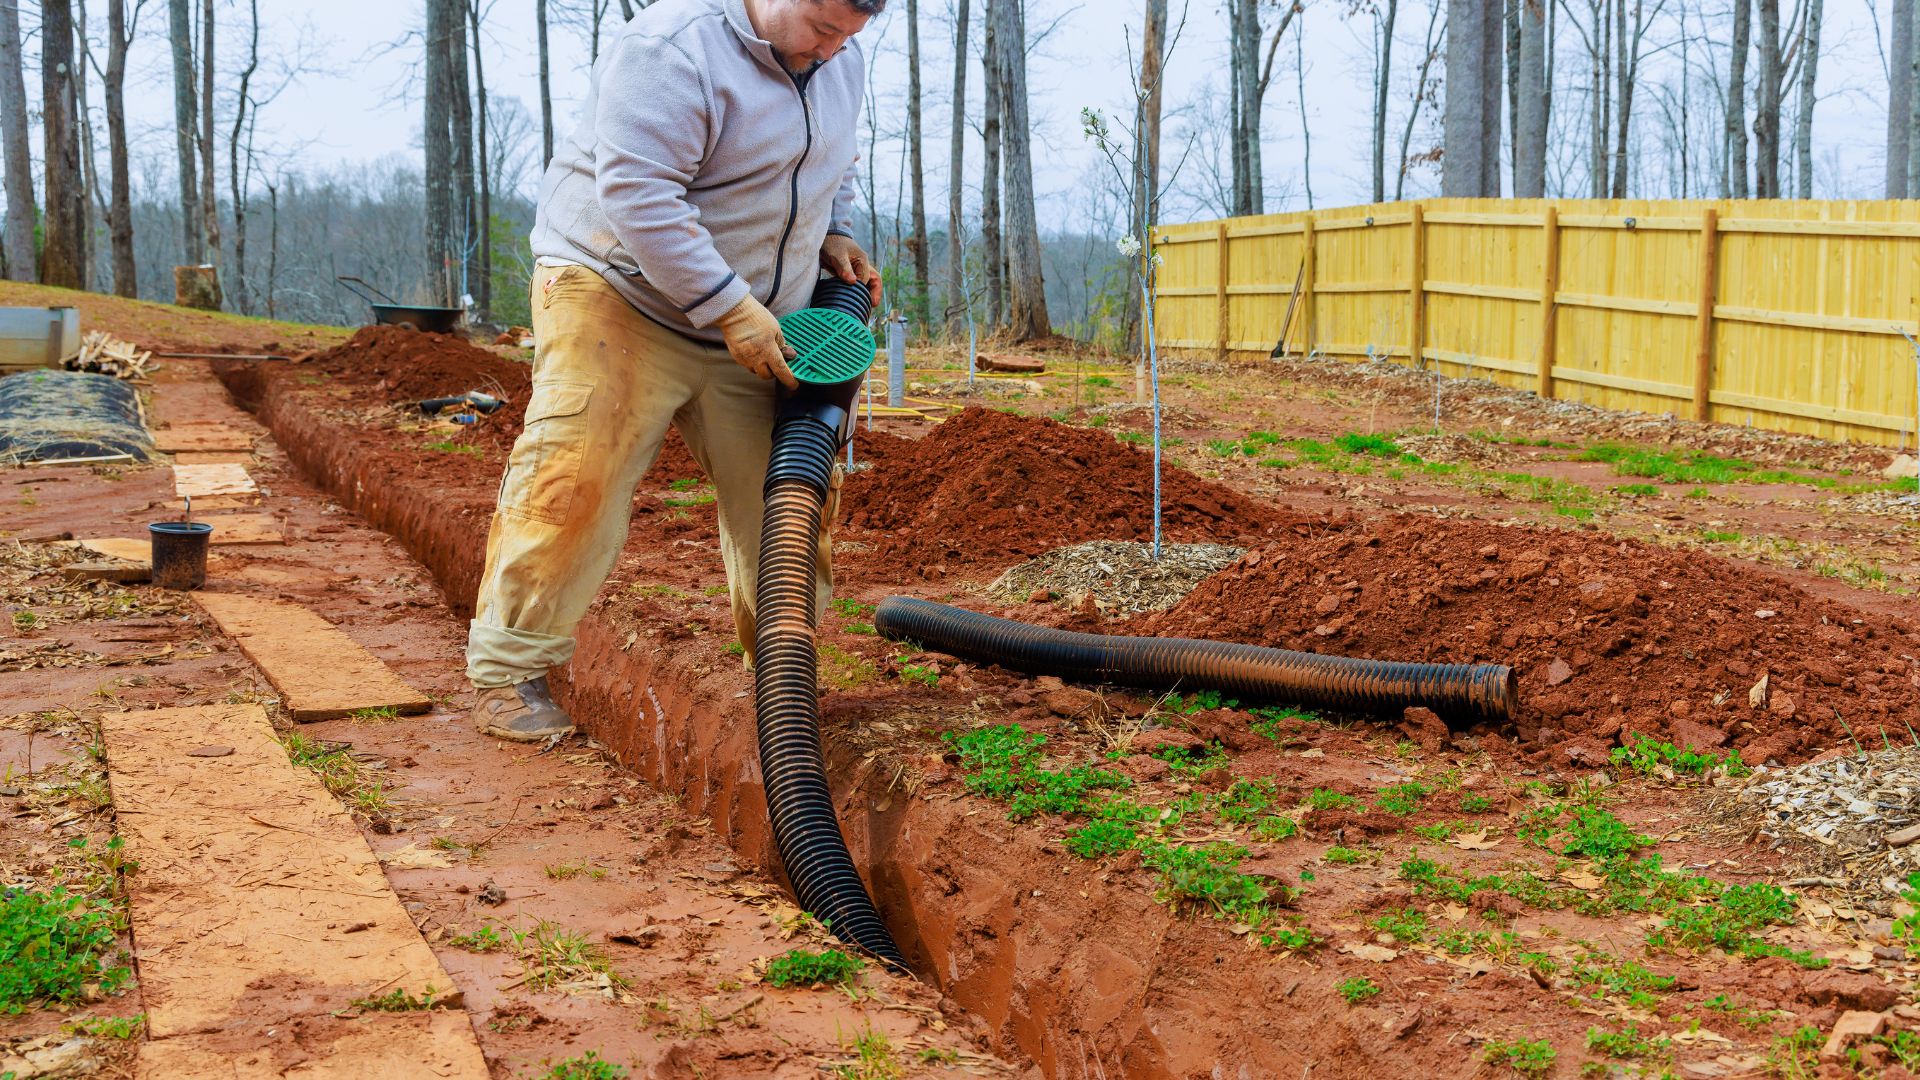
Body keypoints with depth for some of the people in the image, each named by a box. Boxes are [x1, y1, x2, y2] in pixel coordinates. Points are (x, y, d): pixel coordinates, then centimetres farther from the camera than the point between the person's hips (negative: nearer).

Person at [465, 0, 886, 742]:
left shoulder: (840, 65, 6)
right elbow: (639, 197, -28)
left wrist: (832, 236, 7)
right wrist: (730, 308, -29)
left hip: (752, 325, 7)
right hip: (618, 295, -7)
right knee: (573, 481, -13)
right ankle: (509, 671, -2)